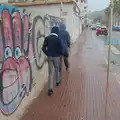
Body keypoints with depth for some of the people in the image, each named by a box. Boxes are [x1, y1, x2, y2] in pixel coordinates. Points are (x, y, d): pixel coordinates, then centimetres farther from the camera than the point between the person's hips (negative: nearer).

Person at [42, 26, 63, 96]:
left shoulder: (47, 38, -3)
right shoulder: (58, 39, -11)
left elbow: (43, 48, -5)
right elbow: (60, 48, -8)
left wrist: (47, 54, 8)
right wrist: (60, 54, 11)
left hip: (49, 57, 2)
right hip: (56, 57, -2)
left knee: (51, 72, 3)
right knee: (57, 69, 23)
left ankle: (50, 89, -4)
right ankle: (57, 81, 44)